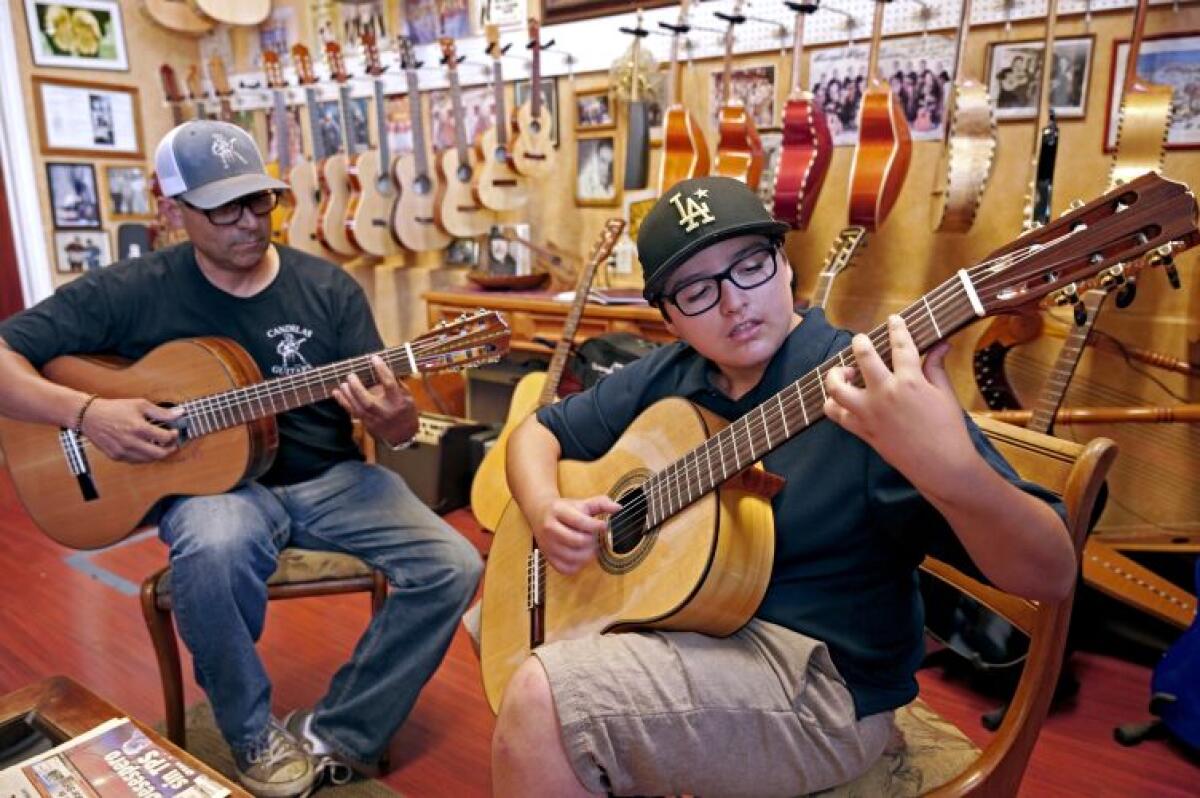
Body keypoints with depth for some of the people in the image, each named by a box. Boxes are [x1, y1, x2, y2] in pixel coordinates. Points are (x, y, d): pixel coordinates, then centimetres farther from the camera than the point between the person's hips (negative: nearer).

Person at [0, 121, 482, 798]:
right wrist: (85, 412, -20)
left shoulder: (330, 288, -2)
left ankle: (332, 738, -2)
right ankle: (257, 739, -10)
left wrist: (394, 417, -27)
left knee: (453, 566, -17)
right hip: (212, 483, -2)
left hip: (330, 478, 3)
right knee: (215, 547, -38)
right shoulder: (131, 293, -5)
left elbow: (397, 427, -2)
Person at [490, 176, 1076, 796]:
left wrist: (949, 468, -43)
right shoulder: (662, 378, 3)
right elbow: (538, 431, 14)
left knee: (542, 701, -25)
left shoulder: (870, 386, -17)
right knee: (499, 615, 15)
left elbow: (1052, 574, -21)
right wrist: (545, 511, -9)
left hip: (818, 678, -7)